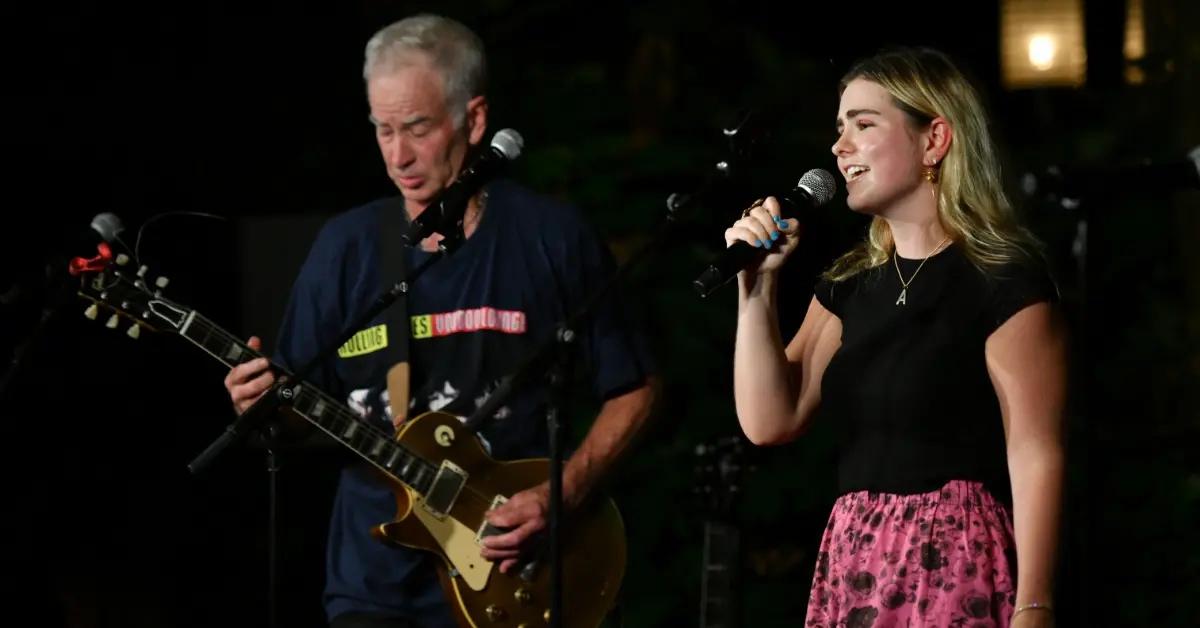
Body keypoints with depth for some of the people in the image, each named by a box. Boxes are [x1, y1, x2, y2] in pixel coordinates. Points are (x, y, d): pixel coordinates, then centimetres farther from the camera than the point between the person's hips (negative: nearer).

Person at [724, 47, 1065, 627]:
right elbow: (769, 421, 9)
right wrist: (756, 287, 1)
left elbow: (1035, 456, -12)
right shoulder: (849, 284, 15)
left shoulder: (1003, 282, -7)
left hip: (955, 564, -7)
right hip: (852, 565, 7)